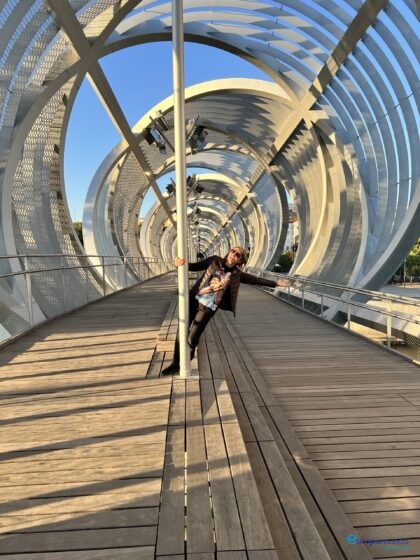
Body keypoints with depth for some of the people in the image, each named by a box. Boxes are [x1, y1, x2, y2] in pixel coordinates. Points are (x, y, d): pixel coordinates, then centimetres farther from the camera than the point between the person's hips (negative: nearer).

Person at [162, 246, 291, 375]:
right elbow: (196, 266, 5)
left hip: (208, 308, -2)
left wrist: (276, 283, 0)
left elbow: (256, 280, 2)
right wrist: (180, 264, -12)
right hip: (194, 300, 2)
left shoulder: (236, 275, -2)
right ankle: (175, 364, 25)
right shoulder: (214, 260, 1)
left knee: (191, 339, -3)